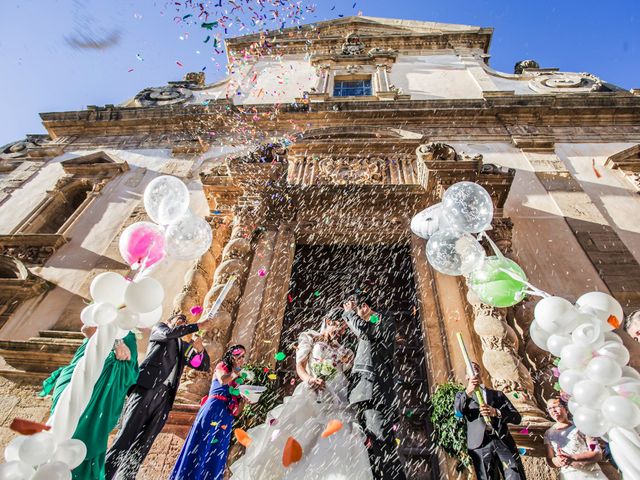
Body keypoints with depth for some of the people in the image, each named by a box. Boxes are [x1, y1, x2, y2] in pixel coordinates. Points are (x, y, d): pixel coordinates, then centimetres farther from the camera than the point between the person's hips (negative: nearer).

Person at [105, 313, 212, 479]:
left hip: (164, 397, 4)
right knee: (127, 435, -8)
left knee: (142, 444, 3)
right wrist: (197, 326, -8)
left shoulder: (184, 347, 24)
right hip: (146, 388, -4)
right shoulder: (159, 328, 14)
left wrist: (200, 350, -1)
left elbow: (204, 366, 19)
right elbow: (168, 333, -11)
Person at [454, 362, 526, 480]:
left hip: (504, 442, 1)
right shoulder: (462, 395, 15)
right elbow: (457, 412, -7)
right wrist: (468, 392, -26)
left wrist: (496, 412, -11)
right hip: (480, 445, -1)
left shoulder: (497, 394, 19)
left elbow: (517, 418, 10)